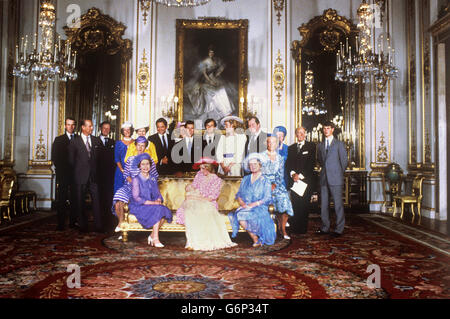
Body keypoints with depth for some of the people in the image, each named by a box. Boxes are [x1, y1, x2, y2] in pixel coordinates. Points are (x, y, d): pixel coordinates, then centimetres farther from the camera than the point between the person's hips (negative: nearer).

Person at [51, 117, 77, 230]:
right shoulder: (58, 140, 9)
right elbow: (54, 157, 4)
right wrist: (61, 168, -5)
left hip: (75, 173, 1)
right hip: (63, 174, -1)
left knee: (74, 199, 4)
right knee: (61, 199, -3)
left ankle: (73, 222, 11)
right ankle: (61, 224, -1)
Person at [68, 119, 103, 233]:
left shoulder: (97, 141, 10)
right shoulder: (74, 141, 1)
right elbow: (71, 159, 4)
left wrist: (95, 170, 10)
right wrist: (78, 171, 5)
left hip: (94, 176, 2)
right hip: (81, 176, -2)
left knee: (96, 201, -2)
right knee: (80, 202, 4)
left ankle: (99, 226, 2)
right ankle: (83, 226, 13)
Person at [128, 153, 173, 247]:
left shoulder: (153, 179, 12)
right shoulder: (136, 180, -6)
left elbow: (158, 194, 14)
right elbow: (136, 198, -13)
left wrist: (159, 200, -11)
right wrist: (153, 203, -19)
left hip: (152, 205, 5)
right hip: (138, 207, -5)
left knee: (166, 211, -23)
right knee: (157, 210, -30)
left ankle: (152, 236, -12)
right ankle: (155, 239, -26)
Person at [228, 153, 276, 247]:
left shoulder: (265, 181, 6)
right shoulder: (245, 179, 19)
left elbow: (267, 199, -2)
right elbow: (239, 194, 15)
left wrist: (254, 204, -15)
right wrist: (241, 202, -6)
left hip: (259, 208, -4)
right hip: (245, 207, 4)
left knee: (242, 214, -33)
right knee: (238, 215, -30)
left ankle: (258, 240, -15)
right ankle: (256, 240, -16)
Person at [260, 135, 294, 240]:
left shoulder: (280, 158, 14)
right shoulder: (261, 156, 6)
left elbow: (281, 175, 6)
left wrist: (274, 184, -11)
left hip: (277, 184, 2)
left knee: (284, 198, -24)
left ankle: (282, 228, -8)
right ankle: (280, 225, -9)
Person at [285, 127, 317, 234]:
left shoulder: (311, 146, 7)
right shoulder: (291, 148, 19)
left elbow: (311, 163, -3)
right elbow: (288, 164, 10)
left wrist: (301, 175, -11)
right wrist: (292, 173, -9)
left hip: (306, 180, -3)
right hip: (294, 181, 3)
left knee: (304, 205, -4)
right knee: (295, 205, -1)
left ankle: (303, 228, 3)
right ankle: (294, 228, 6)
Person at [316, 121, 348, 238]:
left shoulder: (339, 144, 1)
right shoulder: (320, 145, 15)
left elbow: (344, 161, 3)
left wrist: (339, 174, 8)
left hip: (335, 179, -5)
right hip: (324, 178, 5)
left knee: (338, 204, -4)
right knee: (323, 204, 7)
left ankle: (339, 229, 3)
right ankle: (325, 227, 16)